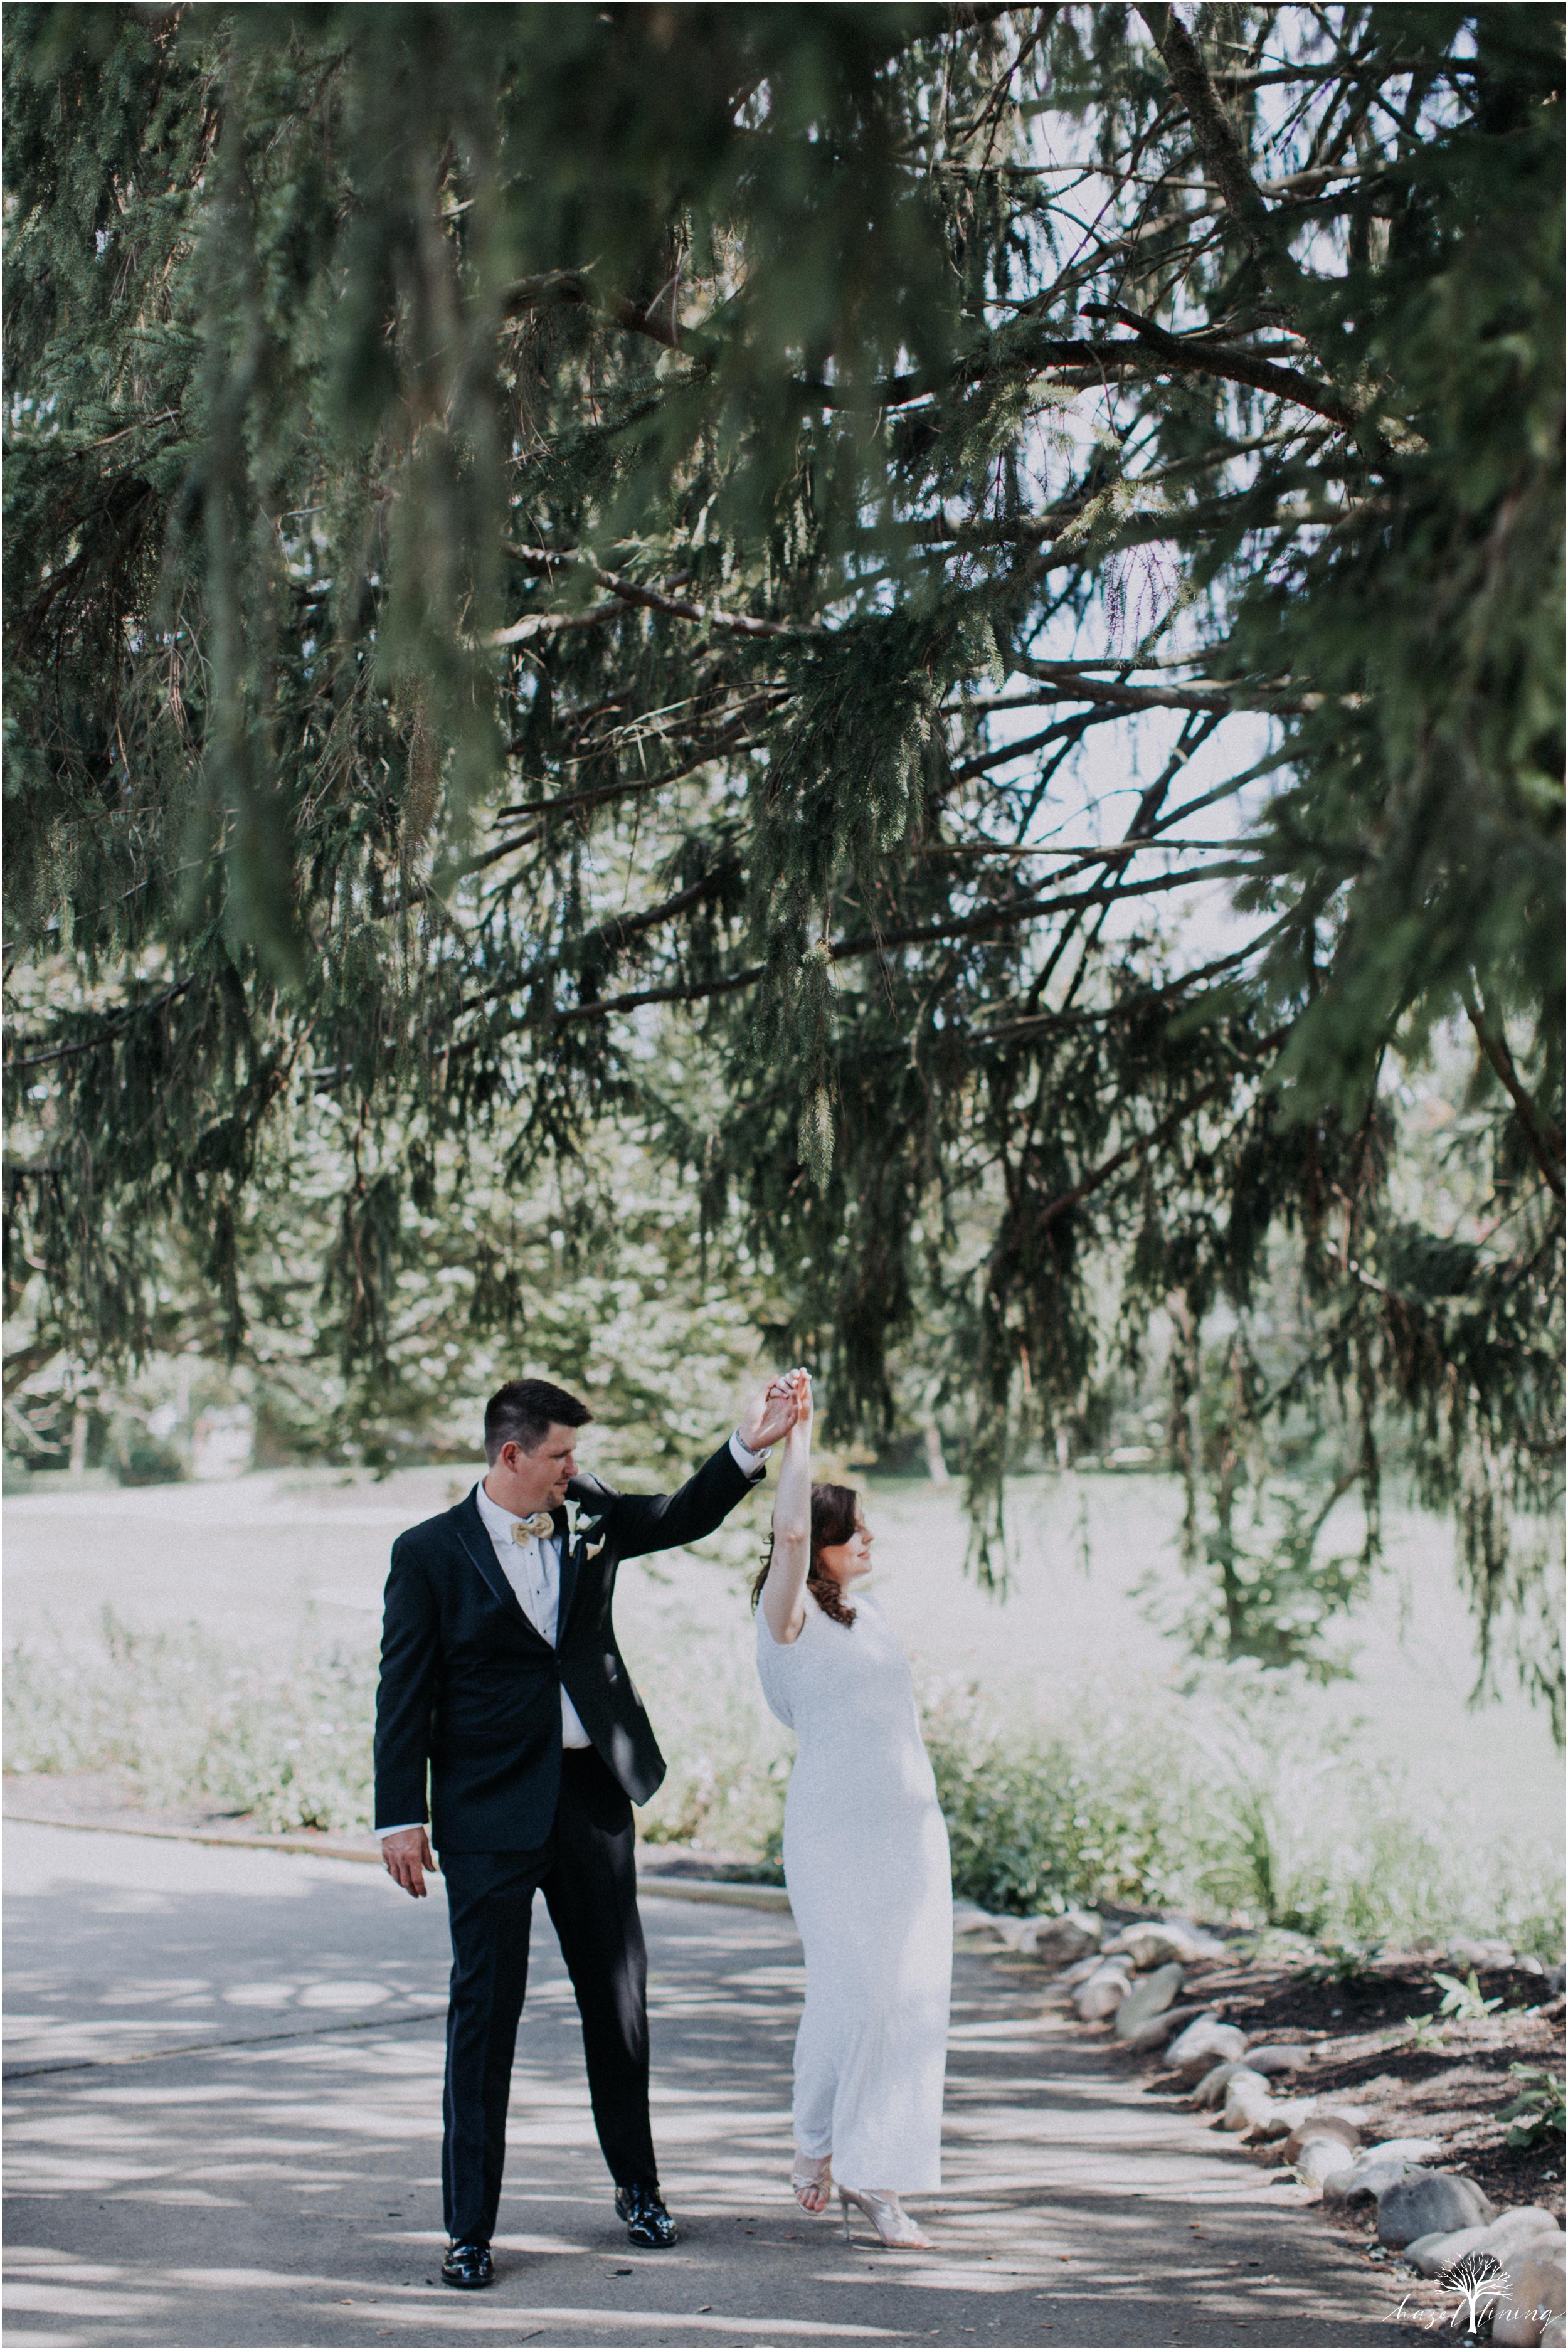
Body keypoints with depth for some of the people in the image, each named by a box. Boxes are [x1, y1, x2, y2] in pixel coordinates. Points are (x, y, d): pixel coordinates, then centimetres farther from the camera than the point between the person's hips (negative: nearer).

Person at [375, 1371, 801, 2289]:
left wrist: (753, 1446, -2)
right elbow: (405, 1692, -5)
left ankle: (638, 2186, 32)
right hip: (491, 1810, -4)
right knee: (486, 2010, -1)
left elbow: (686, 1517, 14)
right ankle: (470, 2229, 9)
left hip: (593, 1793, 4)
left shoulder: (589, 1516, 5)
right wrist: (401, 1817, -8)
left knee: (619, 1998, 14)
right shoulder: (430, 1552, -7)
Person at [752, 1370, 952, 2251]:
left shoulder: (868, 1617, 17)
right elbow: (791, 1532, -23)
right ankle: (818, 2145, 16)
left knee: (914, 1996, 2)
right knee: (852, 1994, -8)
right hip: (836, 1832, -7)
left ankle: (874, 2179, 8)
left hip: (912, 1827, 7)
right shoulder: (789, 1615, -5)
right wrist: (797, 1432, -19)